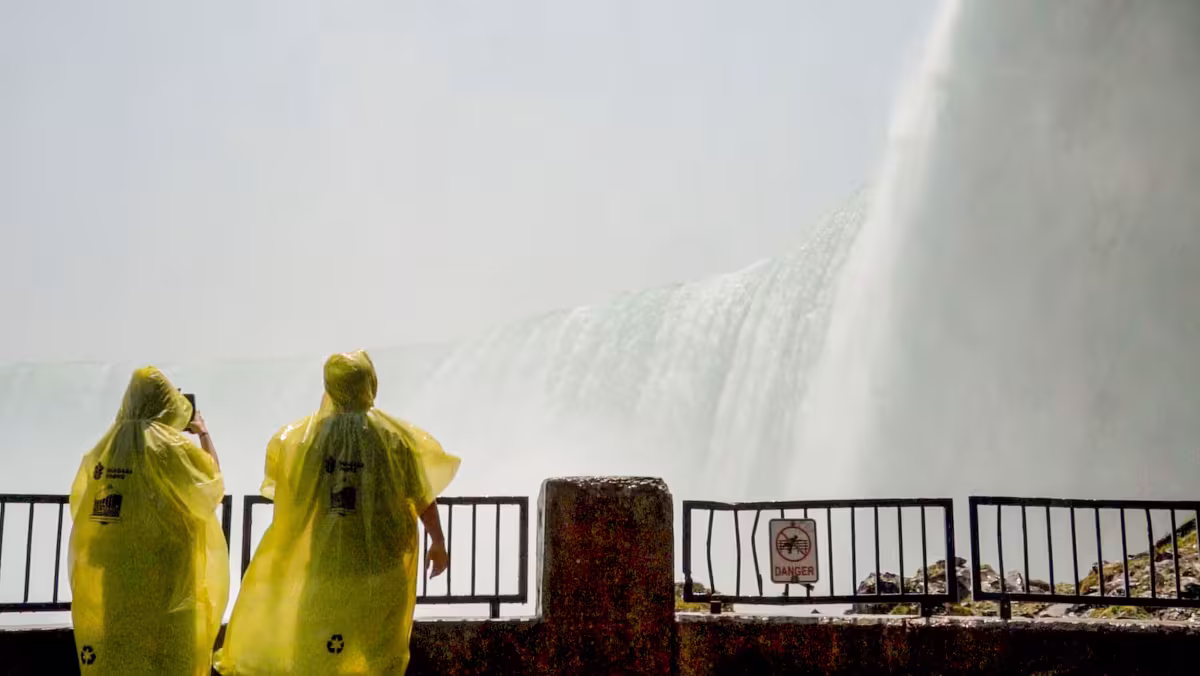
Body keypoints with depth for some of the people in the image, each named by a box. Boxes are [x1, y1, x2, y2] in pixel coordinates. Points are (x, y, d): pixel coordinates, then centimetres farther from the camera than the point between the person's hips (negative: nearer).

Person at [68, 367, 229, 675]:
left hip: (112, 564, 5)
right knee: (167, 649, 4)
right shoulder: (173, 447, -11)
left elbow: (82, 503, 11)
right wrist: (204, 434, 15)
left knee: (115, 644, 13)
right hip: (163, 564, -5)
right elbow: (213, 479, 3)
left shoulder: (107, 446, 3)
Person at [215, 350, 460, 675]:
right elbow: (424, 497, -6)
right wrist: (438, 543, 4)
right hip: (383, 560, -1)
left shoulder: (305, 434, -7)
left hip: (325, 559, 1)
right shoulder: (395, 436, -10)